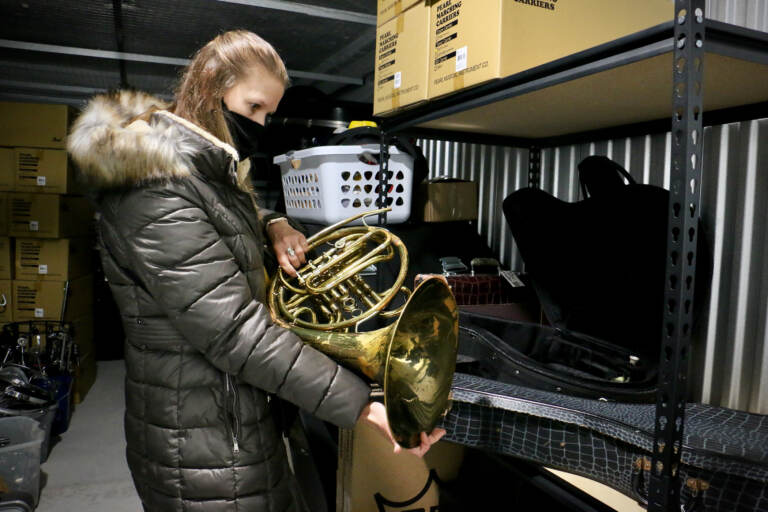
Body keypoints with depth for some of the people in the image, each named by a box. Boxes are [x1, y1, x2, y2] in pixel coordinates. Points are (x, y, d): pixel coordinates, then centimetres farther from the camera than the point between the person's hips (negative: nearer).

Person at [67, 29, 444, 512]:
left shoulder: (208, 168, 6)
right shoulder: (158, 192, -25)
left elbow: (230, 219, 26)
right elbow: (236, 332, -30)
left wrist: (273, 224, 0)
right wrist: (363, 407, -30)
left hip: (243, 414, 9)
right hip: (206, 449, -9)